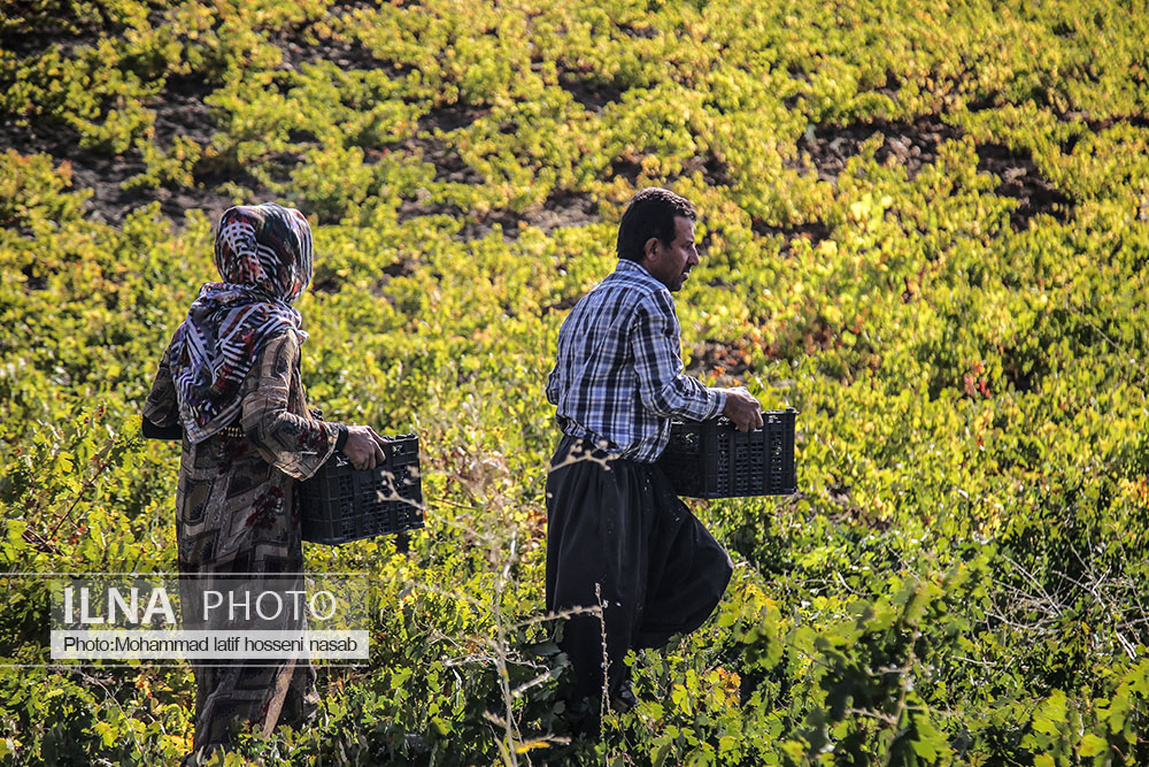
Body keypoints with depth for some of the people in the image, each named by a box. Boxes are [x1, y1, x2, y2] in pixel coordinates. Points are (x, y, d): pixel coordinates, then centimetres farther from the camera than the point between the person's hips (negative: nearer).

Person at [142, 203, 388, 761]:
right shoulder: (271, 328, -14)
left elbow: (156, 419, 15)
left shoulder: (196, 324, 9)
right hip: (253, 516, -8)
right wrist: (340, 437, -16)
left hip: (197, 508, 8)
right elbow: (267, 426, -24)